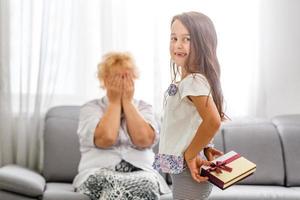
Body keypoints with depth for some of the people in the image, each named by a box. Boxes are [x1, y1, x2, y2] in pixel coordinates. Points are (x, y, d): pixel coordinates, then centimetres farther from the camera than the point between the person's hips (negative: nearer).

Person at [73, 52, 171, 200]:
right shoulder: (90, 108, 8)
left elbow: (144, 140, -8)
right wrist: (114, 101, -1)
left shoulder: (144, 108, 14)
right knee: (114, 185, -37)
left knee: (146, 183, -33)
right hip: (99, 175, -2)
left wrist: (127, 101, -1)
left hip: (140, 173, 2)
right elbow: (106, 139, -13)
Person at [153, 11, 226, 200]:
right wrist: (204, 147, 12)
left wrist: (190, 155, -22)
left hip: (189, 169, -10)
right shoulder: (186, 79, 8)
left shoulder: (194, 80, -21)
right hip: (183, 167, 10)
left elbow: (213, 121, -32)